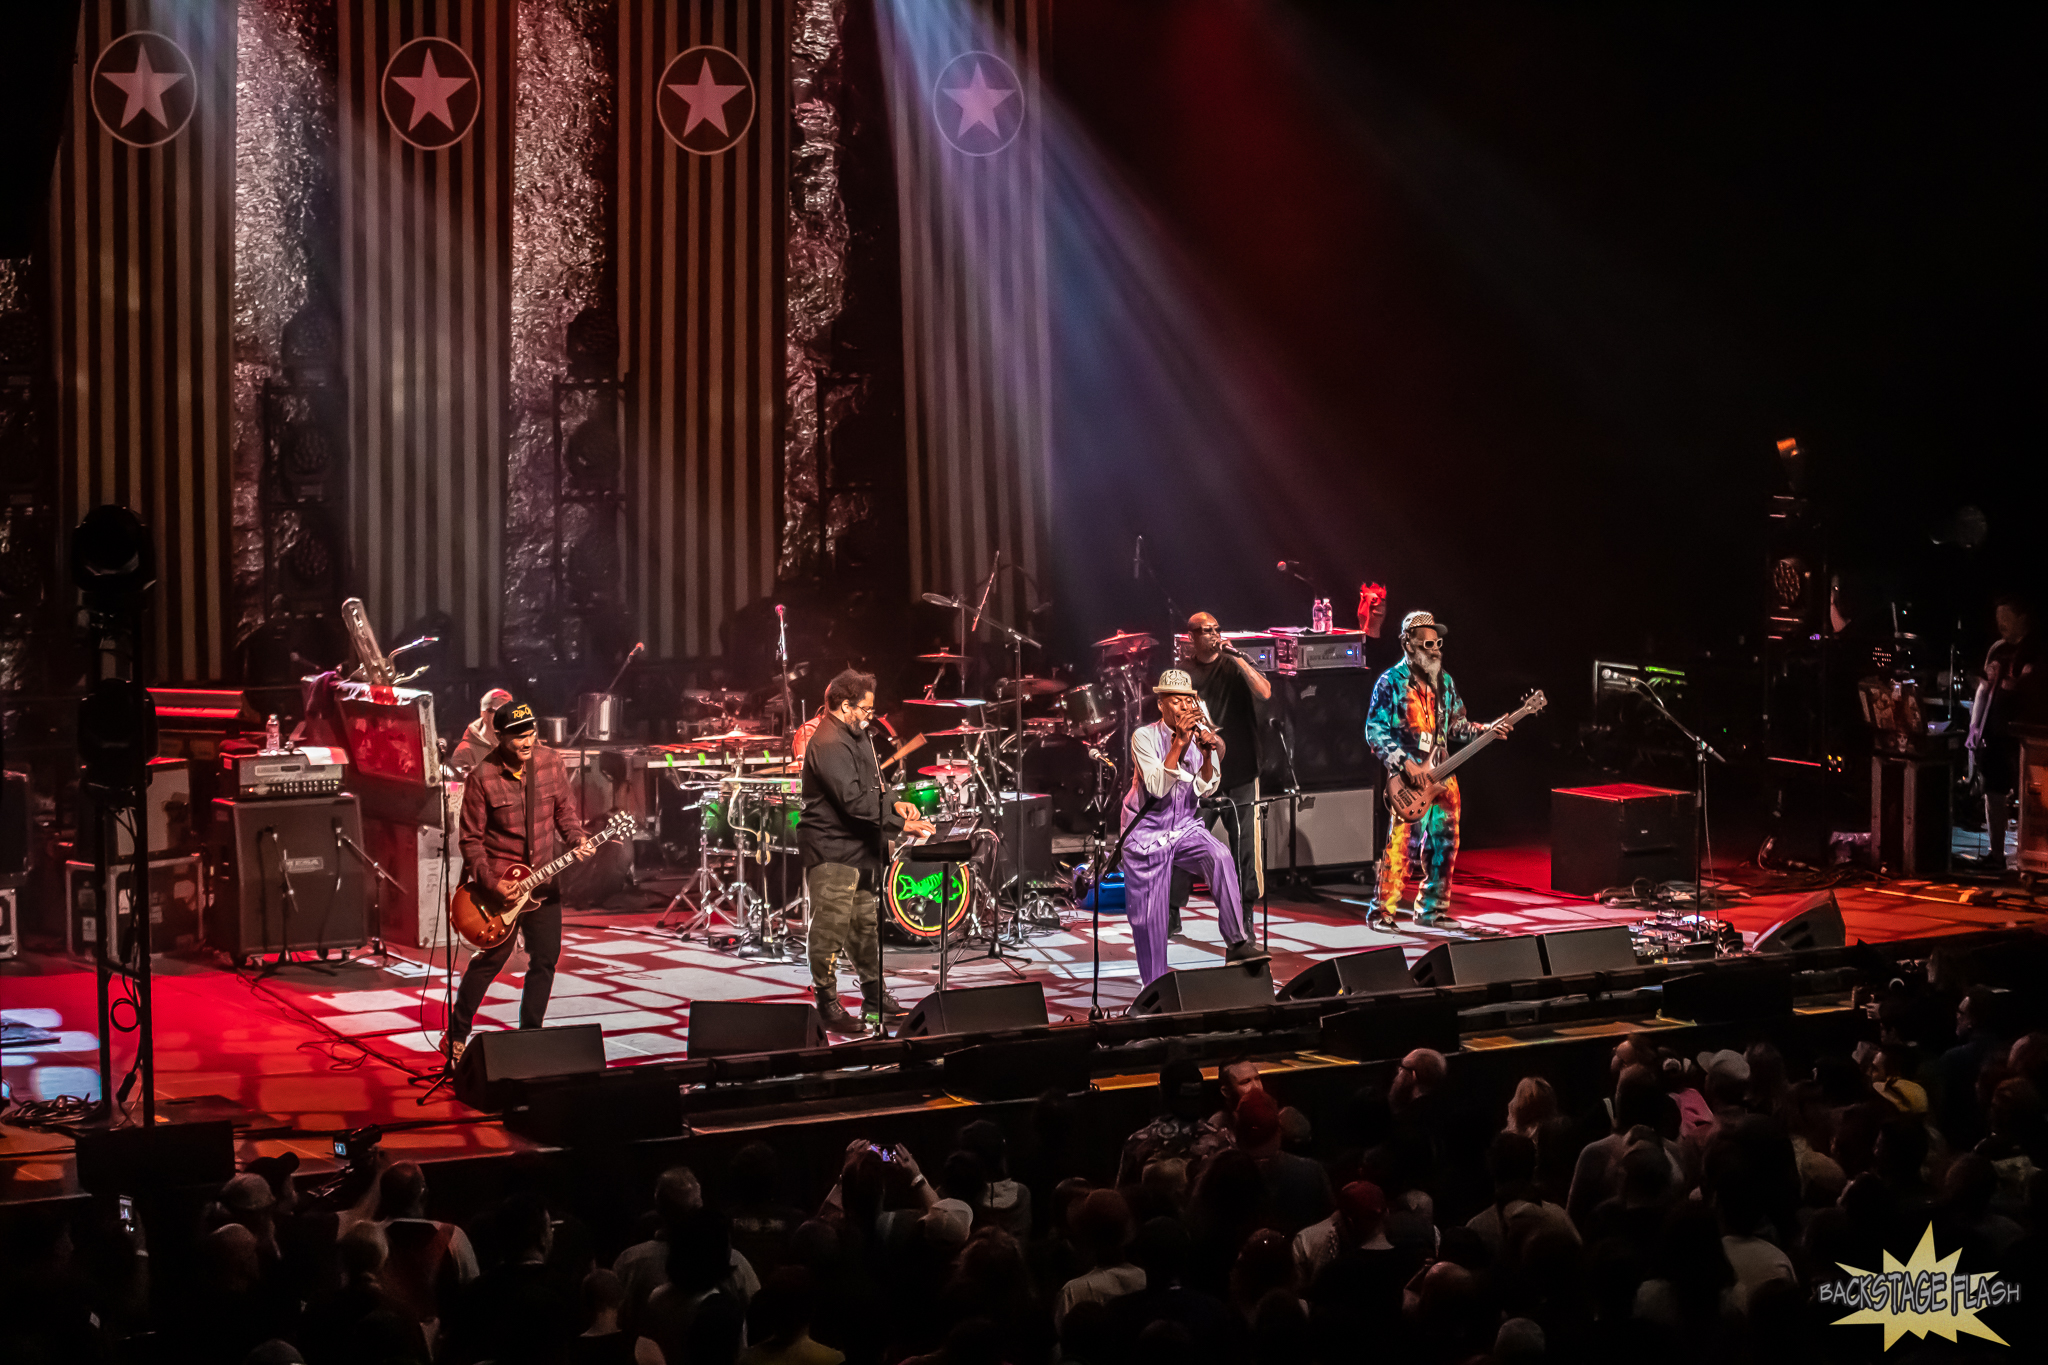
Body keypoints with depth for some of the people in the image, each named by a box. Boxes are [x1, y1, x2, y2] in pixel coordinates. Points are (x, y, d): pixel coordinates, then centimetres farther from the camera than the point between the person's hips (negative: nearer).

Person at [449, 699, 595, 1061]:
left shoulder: (551, 763, -3)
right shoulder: (482, 778, -15)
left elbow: (564, 811, 9)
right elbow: (471, 840, -10)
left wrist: (577, 840, -10)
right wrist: (491, 883, -18)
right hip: (499, 883, -4)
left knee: (546, 958, 7)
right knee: (490, 960, 1)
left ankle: (530, 1033, 21)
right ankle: (456, 1035, 17)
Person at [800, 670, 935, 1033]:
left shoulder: (856, 737, 15)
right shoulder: (829, 745, -20)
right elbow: (854, 801, -27)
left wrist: (894, 804, 4)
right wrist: (900, 824, -25)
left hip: (859, 849, 10)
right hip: (831, 852, -10)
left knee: (866, 924, 16)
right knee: (831, 928, -6)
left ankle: (874, 993, 26)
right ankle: (827, 1003, 1)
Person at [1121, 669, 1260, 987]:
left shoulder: (1201, 733, -1)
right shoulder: (1145, 737, -11)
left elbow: (1205, 790, -6)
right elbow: (1157, 787, -23)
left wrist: (1208, 755, -23)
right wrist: (1179, 743, -29)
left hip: (1186, 828, 2)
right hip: (1147, 832, -2)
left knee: (1220, 857, -30)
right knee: (1149, 919, -1)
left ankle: (1237, 943, -30)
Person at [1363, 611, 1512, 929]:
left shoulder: (1445, 682, 14)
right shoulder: (1391, 682, -6)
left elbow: (1456, 726, 21)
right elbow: (1375, 732, -9)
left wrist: (1486, 730, 3)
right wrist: (1405, 763, -17)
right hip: (1409, 782, -7)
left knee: (1444, 846, 9)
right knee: (1401, 846, -12)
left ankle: (1432, 910, 20)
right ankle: (1382, 911, -4)